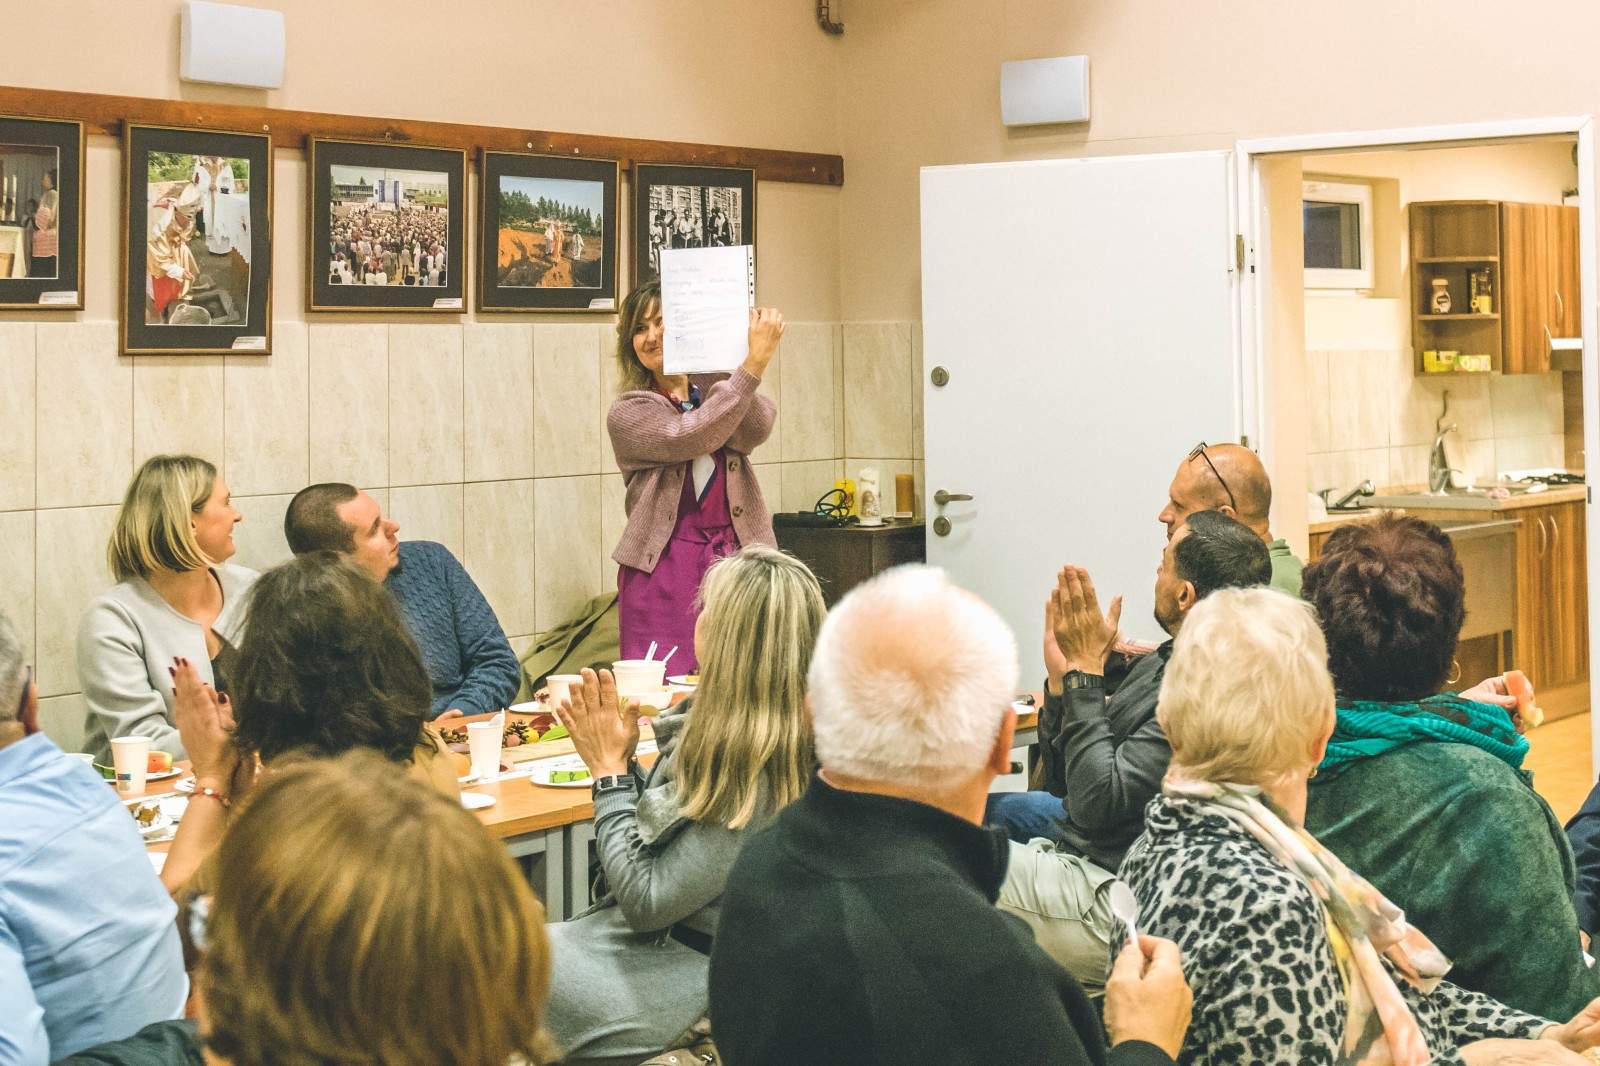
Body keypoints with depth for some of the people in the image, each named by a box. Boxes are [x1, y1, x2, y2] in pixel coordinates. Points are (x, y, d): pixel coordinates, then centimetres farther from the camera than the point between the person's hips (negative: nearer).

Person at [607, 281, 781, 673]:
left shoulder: (718, 390, 14)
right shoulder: (627, 414, 5)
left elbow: (754, 431, -8)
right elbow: (685, 439, -15)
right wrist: (753, 365, -19)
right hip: (663, 570, -2)